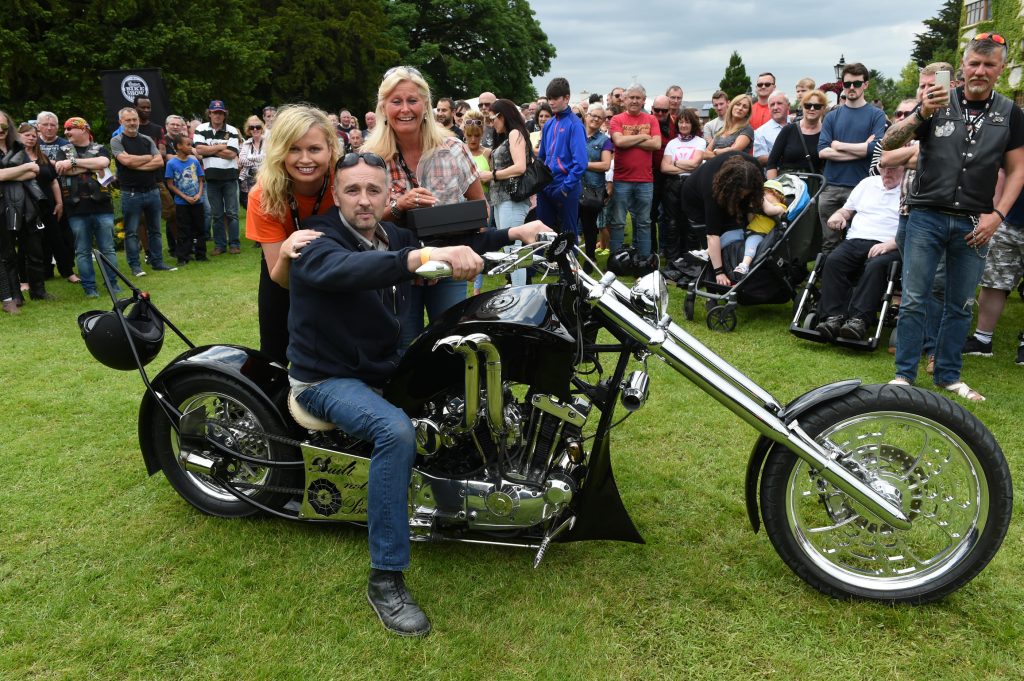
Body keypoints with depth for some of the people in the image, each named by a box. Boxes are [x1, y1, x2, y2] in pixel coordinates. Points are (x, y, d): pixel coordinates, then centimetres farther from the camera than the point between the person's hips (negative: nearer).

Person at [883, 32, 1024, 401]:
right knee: (913, 301, -2)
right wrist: (921, 114, -26)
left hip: (974, 223, 2)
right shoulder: (939, 103, 0)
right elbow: (889, 143, -9)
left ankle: (948, 375, 22)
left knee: (961, 305, 10)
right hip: (927, 215, -2)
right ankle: (905, 374, 9)